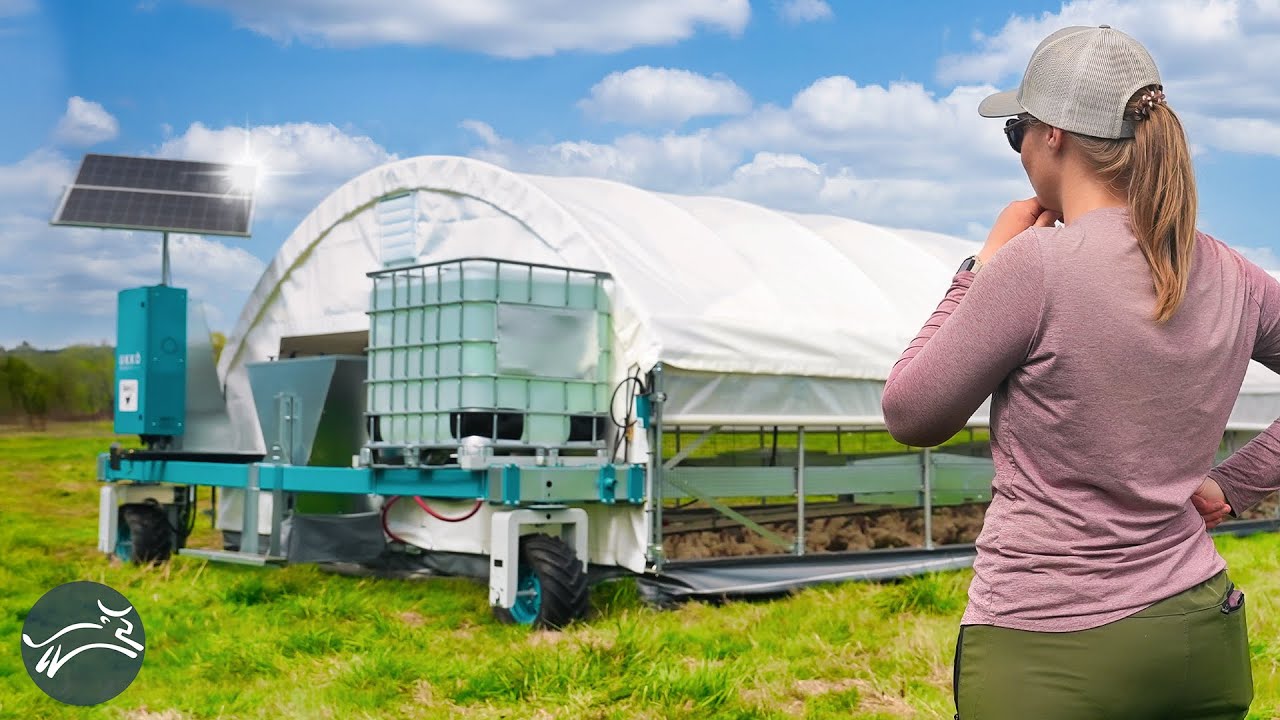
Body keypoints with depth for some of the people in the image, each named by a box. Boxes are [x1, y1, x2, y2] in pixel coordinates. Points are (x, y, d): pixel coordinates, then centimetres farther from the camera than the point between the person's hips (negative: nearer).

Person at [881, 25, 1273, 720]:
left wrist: (982, 267, 1)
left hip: (1048, 657, -6)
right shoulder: (1228, 277, 2)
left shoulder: (1034, 266, -16)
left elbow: (910, 415, -5)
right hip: (1200, 634, 6)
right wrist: (1233, 484, 10)